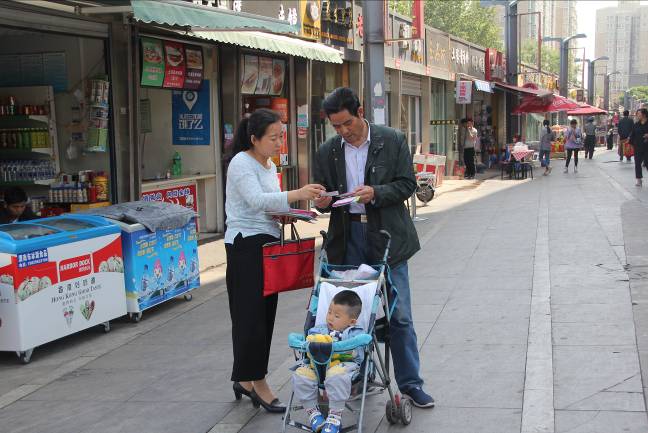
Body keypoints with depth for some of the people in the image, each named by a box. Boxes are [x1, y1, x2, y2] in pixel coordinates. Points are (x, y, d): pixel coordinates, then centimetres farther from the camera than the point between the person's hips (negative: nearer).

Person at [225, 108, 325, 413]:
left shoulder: (269, 165, 16)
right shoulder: (241, 163, -12)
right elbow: (256, 200, -27)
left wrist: (285, 214, 2)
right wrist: (296, 194, -39)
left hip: (268, 243, 9)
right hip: (246, 245, -9)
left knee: (264, 314, 9)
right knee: (252, 315, -6)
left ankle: (246, 380, 19)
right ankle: (257, 382, 3)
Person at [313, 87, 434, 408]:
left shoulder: (392, 140, -3)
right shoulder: (327, 152, 5)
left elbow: (407, 184, -3)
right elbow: (323, 198, 12)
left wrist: (376, 193, -20)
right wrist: (322, 202, -12)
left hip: (387, 234, -2)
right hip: (349, 236, 3)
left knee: (399, 315, 1)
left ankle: (410, 382, 11)